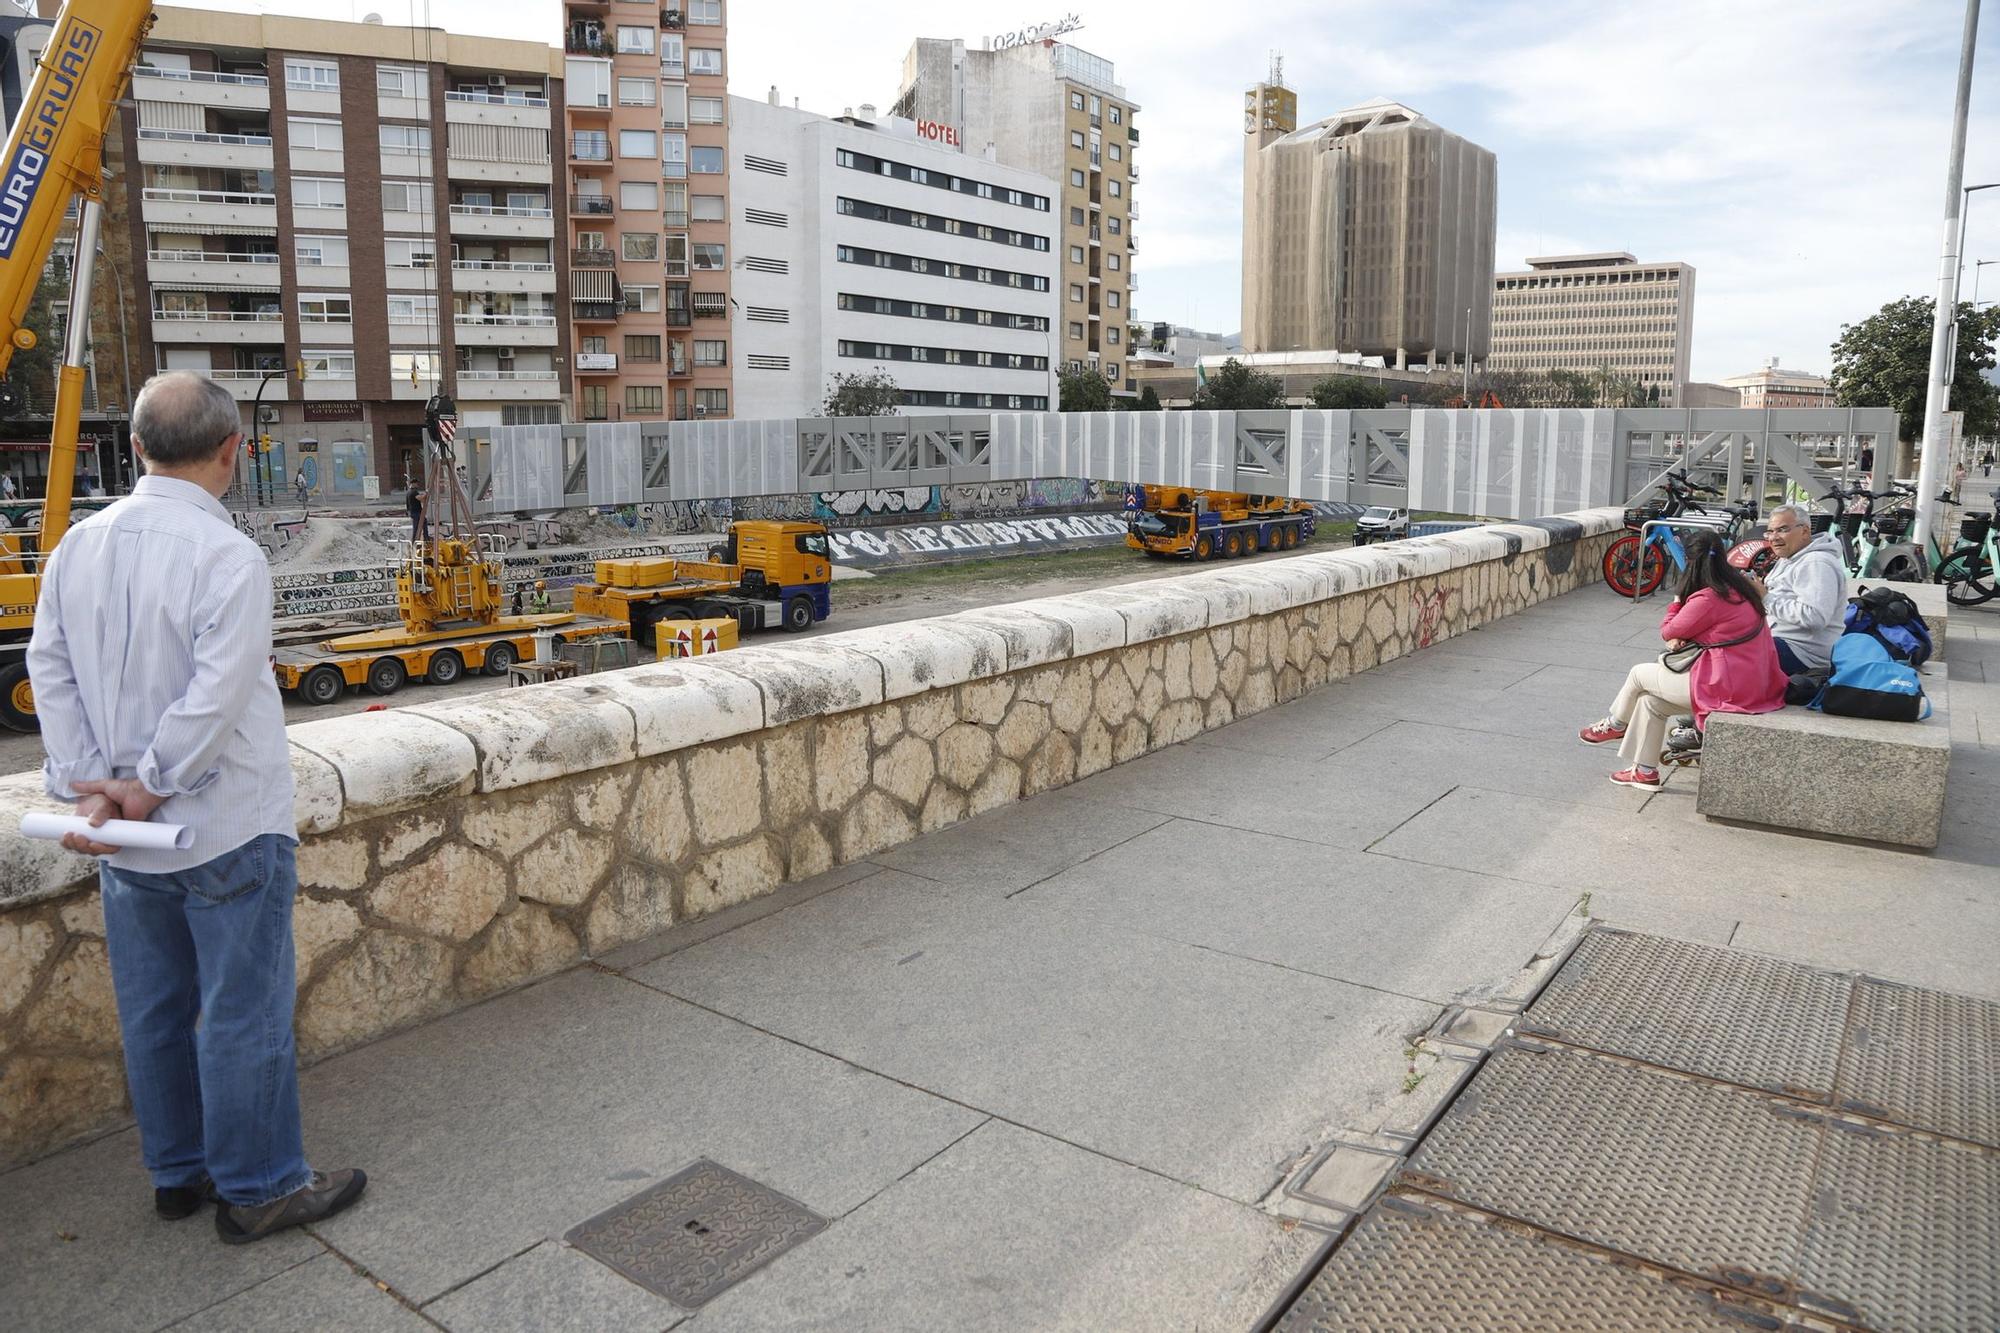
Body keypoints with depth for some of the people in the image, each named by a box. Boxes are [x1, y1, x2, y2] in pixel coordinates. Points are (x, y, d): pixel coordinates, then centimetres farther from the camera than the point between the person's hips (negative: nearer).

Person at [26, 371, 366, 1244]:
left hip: (126, 842, 7)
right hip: (227, 830, -7)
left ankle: (178, 1173, 34)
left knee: (152, 1011, 18)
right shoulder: (228, 557, -19)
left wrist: (87, 789, -4)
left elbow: (50, 673, 1)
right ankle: (256, 1189, 20)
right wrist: (145, 793, -11)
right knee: (243, 1015, 6)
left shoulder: (79, 545, 2)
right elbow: (211, 702, -22)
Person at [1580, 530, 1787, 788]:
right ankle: (1645, 771, 21)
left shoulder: (1708, 598, -21)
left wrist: (1677, 600, 9)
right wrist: (1681, 638, 1)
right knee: (1650, 701, 18)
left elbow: (1668, 631, -8)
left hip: (1727, 687, -9)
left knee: (1640, 674, 9)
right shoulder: (1740, 587, 9)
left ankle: (1616, 725, 36)